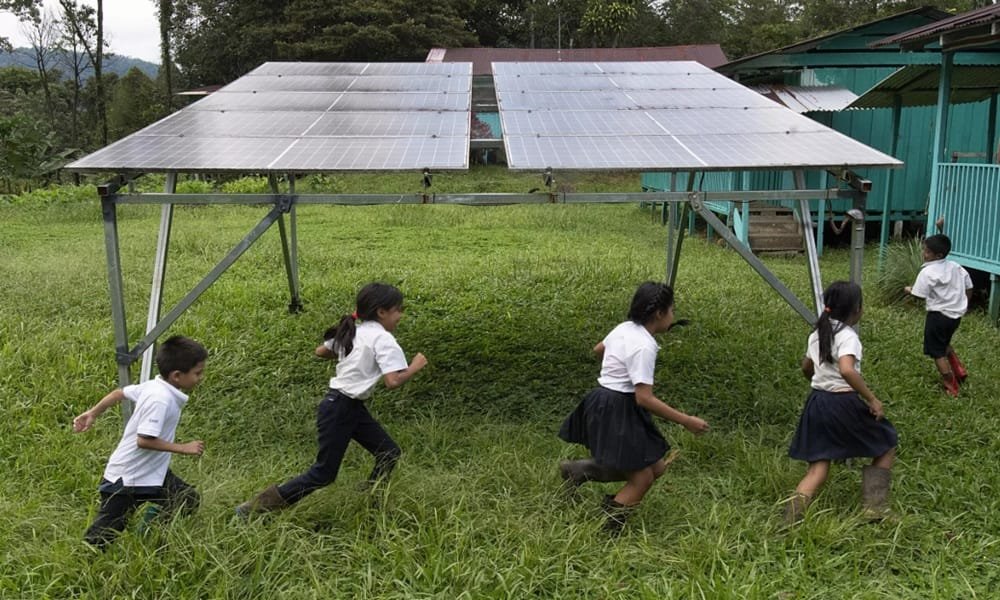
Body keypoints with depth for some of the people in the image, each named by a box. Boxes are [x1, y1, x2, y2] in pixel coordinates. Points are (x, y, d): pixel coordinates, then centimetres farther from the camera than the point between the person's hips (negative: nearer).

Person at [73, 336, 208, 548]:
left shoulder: (154, 386, 0)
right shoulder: (161, 400, -27)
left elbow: (119, 392, 11)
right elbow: (144, 440, -31)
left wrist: (93, 413, 22)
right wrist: (183, 448, -24)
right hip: (126, 479, -9)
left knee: (189, 499, 4)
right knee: (100, 540, -1)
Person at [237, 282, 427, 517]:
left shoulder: (353, 332, 9)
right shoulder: (383, 339, -16)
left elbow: (320, 351, 19)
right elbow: (393, 381, -25)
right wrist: (415, 367, -10)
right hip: (339, 409, -9)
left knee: (389, 453, 10)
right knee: (324, 473, 0)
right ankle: (258, 506, 9)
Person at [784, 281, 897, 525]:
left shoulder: (817, 334, 10)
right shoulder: (848, 336, -14)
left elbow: (806, 369, 23)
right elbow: (847, 370, -31)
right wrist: (872, 399, -24)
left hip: (817, 403, 7)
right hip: (844, 404, -7)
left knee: (817, 467, 7)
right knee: (887, 445, 17)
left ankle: (793, 517, -13)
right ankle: (875, 507, 12)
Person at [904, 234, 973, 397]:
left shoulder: (927, 272, -18)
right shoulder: (956, 267, 4)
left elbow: (920, 295, -19)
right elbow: (969, 288, 10)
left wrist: (909, 290, 2)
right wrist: (963, 305, 24)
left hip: (938, 315, -8)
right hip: (956, 314, 8)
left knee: (937, 352, 7)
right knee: (944, 343, 32)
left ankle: (951, 387, 12)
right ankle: (959, 370, 24)